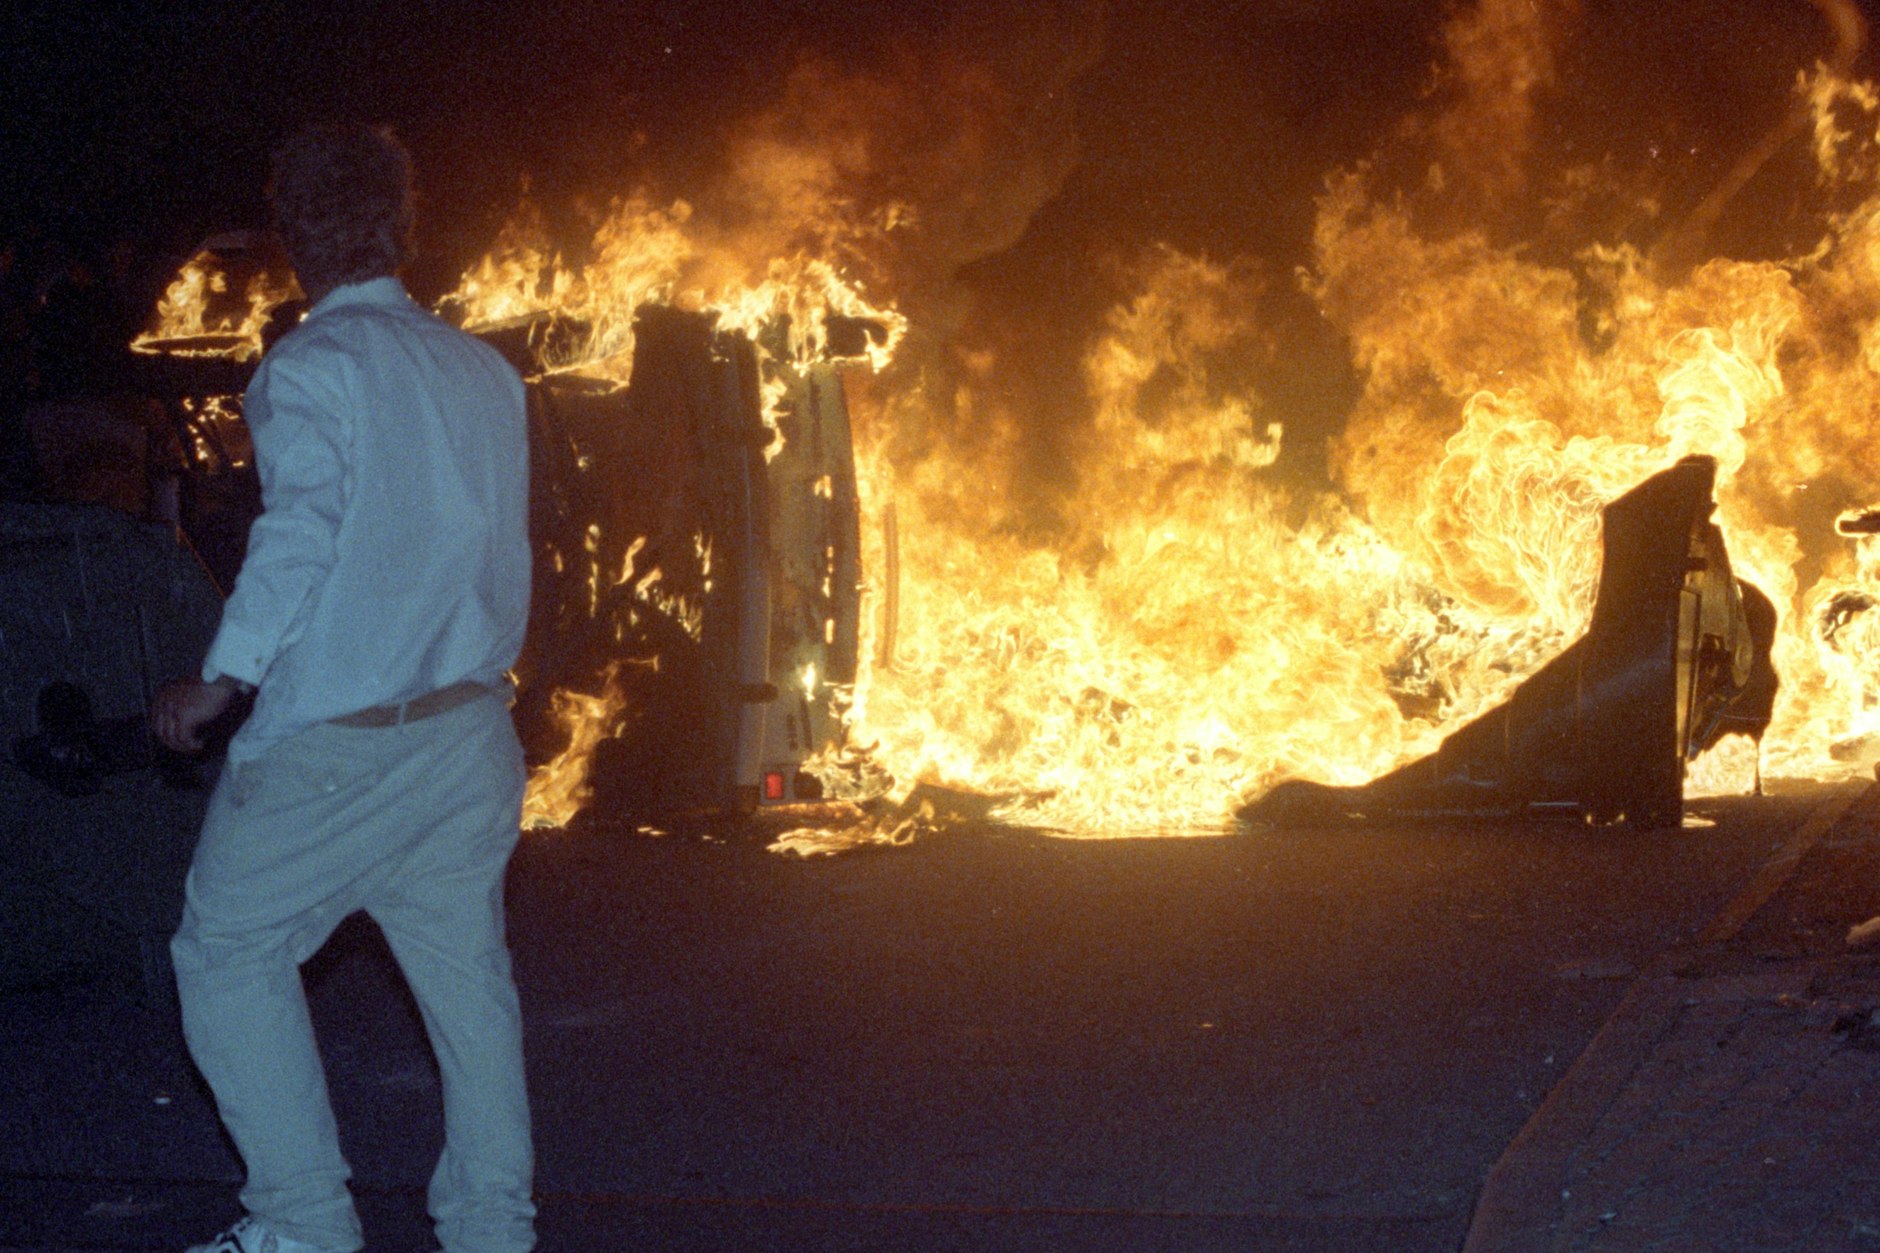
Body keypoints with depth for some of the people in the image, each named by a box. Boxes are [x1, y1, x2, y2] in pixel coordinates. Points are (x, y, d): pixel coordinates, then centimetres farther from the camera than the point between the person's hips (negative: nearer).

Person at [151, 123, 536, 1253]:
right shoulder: (485, 370, 8)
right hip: (473, 726, 6)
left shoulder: (312, 367, -11)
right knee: (465, 968, 12)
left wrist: (222, 680, -12)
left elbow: (301, 535, -20)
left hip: (338, 739, -6)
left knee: (230, 949, 6)